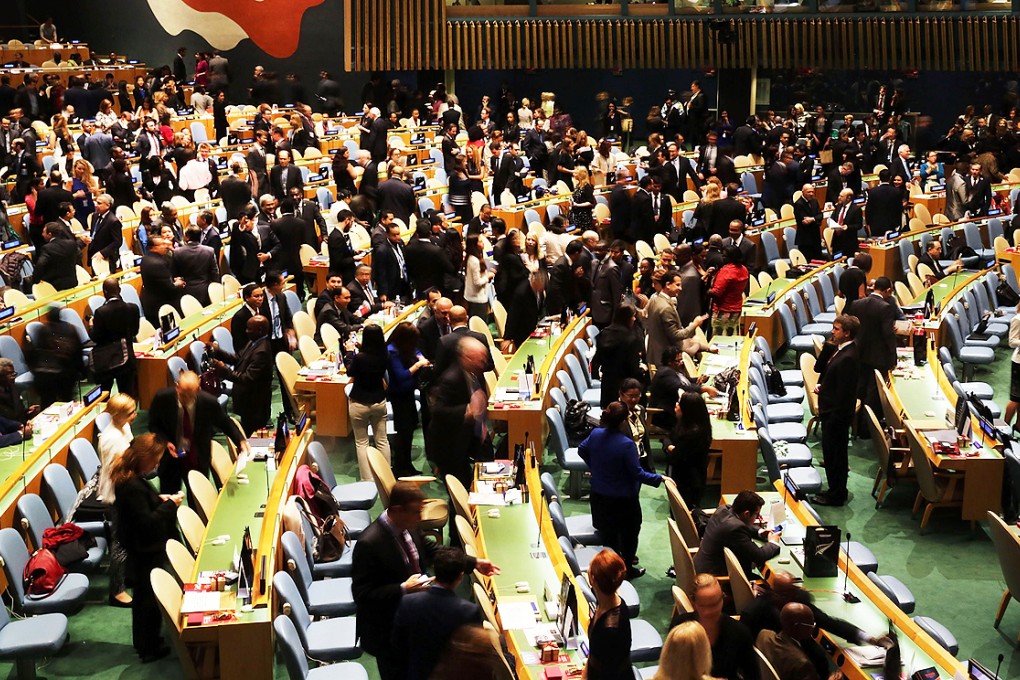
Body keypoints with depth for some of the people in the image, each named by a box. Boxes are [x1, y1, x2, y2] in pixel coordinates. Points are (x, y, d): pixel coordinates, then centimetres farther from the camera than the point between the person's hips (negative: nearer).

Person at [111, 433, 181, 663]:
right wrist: (170, 504, -20)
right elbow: (147, 522, -29)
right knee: (149, 598, 5)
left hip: (143, 549, 10)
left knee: (144, 596, 23)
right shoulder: (132, 487, -29)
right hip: (146, 552, -10)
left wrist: (159, 499, 3)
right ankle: (149, 648, 19)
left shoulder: (129, 478, 1)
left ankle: (144, 642, 38)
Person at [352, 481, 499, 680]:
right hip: (387, 631, -8)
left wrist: (474, 563, 8)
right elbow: (362, 594, -28)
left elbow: (432, 552, 10)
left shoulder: (408, 527, -7)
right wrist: (403, 589, -33)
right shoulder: (369, 544, -31)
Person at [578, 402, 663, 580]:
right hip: (623, 499, -6)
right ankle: (627, 568, 30)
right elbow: (638, 473, -25)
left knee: (608, 532, 25)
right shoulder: (626, 444, -31)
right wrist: (660, 478, -17)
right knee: (629, 533, 17)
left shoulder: (596, 434, -11)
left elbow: (582, 450, 8)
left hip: (599, 496, 6)